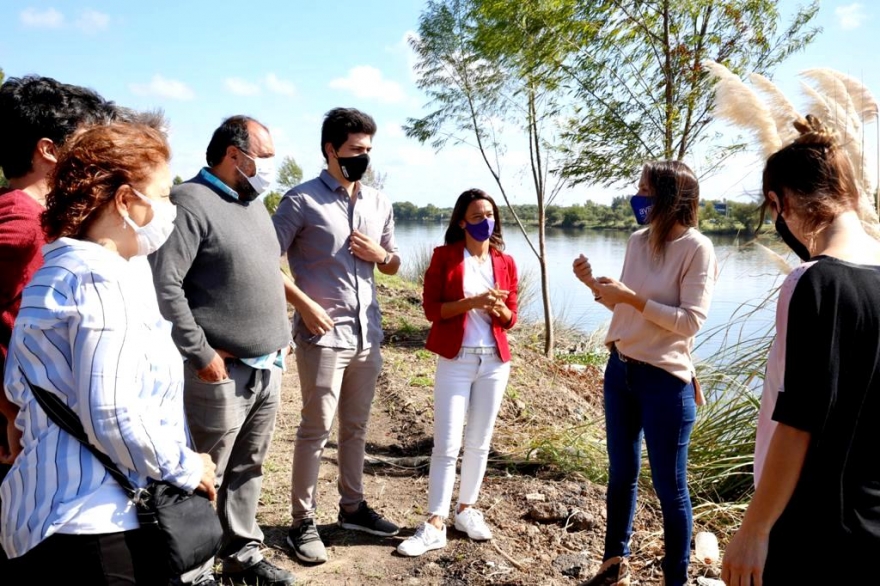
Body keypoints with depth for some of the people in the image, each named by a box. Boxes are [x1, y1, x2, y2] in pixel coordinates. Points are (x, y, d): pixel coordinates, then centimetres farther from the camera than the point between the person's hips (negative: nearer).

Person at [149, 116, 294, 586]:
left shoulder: (255, 205, 16)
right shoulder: (192, 202, -12)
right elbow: (162, 284, -20)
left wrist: (283, 333, 17)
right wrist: (200, 353, -18)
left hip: (268, 368, 8)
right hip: (223, 372, -8)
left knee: (247, 469, 17)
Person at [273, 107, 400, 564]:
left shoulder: (379, 203, 10)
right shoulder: (302, 200, -7)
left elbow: (393, 265, 20)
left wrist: (379, 255, -2)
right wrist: (303, 303, -16)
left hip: (368, 333, 6)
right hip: (323, 334, -5)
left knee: (356, 426, 15)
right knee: (316, 429, 2)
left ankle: (352, 507, 30)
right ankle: (302, 522, 15)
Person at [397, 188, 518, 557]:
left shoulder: (506, 263, 7)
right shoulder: (444, 256, -2)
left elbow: (510, 318, 10)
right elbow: (431, 308, -8)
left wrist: (498, 307, -12)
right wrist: (472, 301, -20)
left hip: (495, 361, 4)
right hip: (455, 360, -3)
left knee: (479, 442, 11)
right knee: (446, 444, -3)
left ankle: (466, 510, 27)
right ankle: (435, 525, 4)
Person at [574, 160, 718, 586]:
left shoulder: (697, 249, -14)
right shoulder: (637, 241, 5)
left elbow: (690, 321, -19)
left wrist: (632, 297, -21)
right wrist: (595, 284, -1)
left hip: (665, 379, -6)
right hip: (620, 370, 7)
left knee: (669, 487, 6)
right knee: (621, 474, 19)